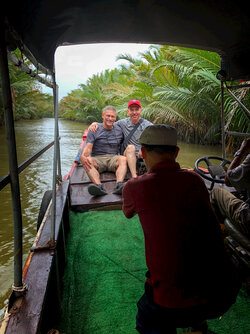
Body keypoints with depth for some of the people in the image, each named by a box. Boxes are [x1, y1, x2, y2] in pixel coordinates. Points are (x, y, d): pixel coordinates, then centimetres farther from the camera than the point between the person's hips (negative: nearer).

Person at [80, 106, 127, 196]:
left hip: (113, 158, 1)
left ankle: (119, 185, -55)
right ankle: (99, 186, -55)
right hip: (97, 159, -1)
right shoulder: (94, 130, 8)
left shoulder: (119, 130, 16)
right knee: (88, 160, -34)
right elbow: (88, 147, -4)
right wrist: (83, 155, -27)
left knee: (123, 159, -32)